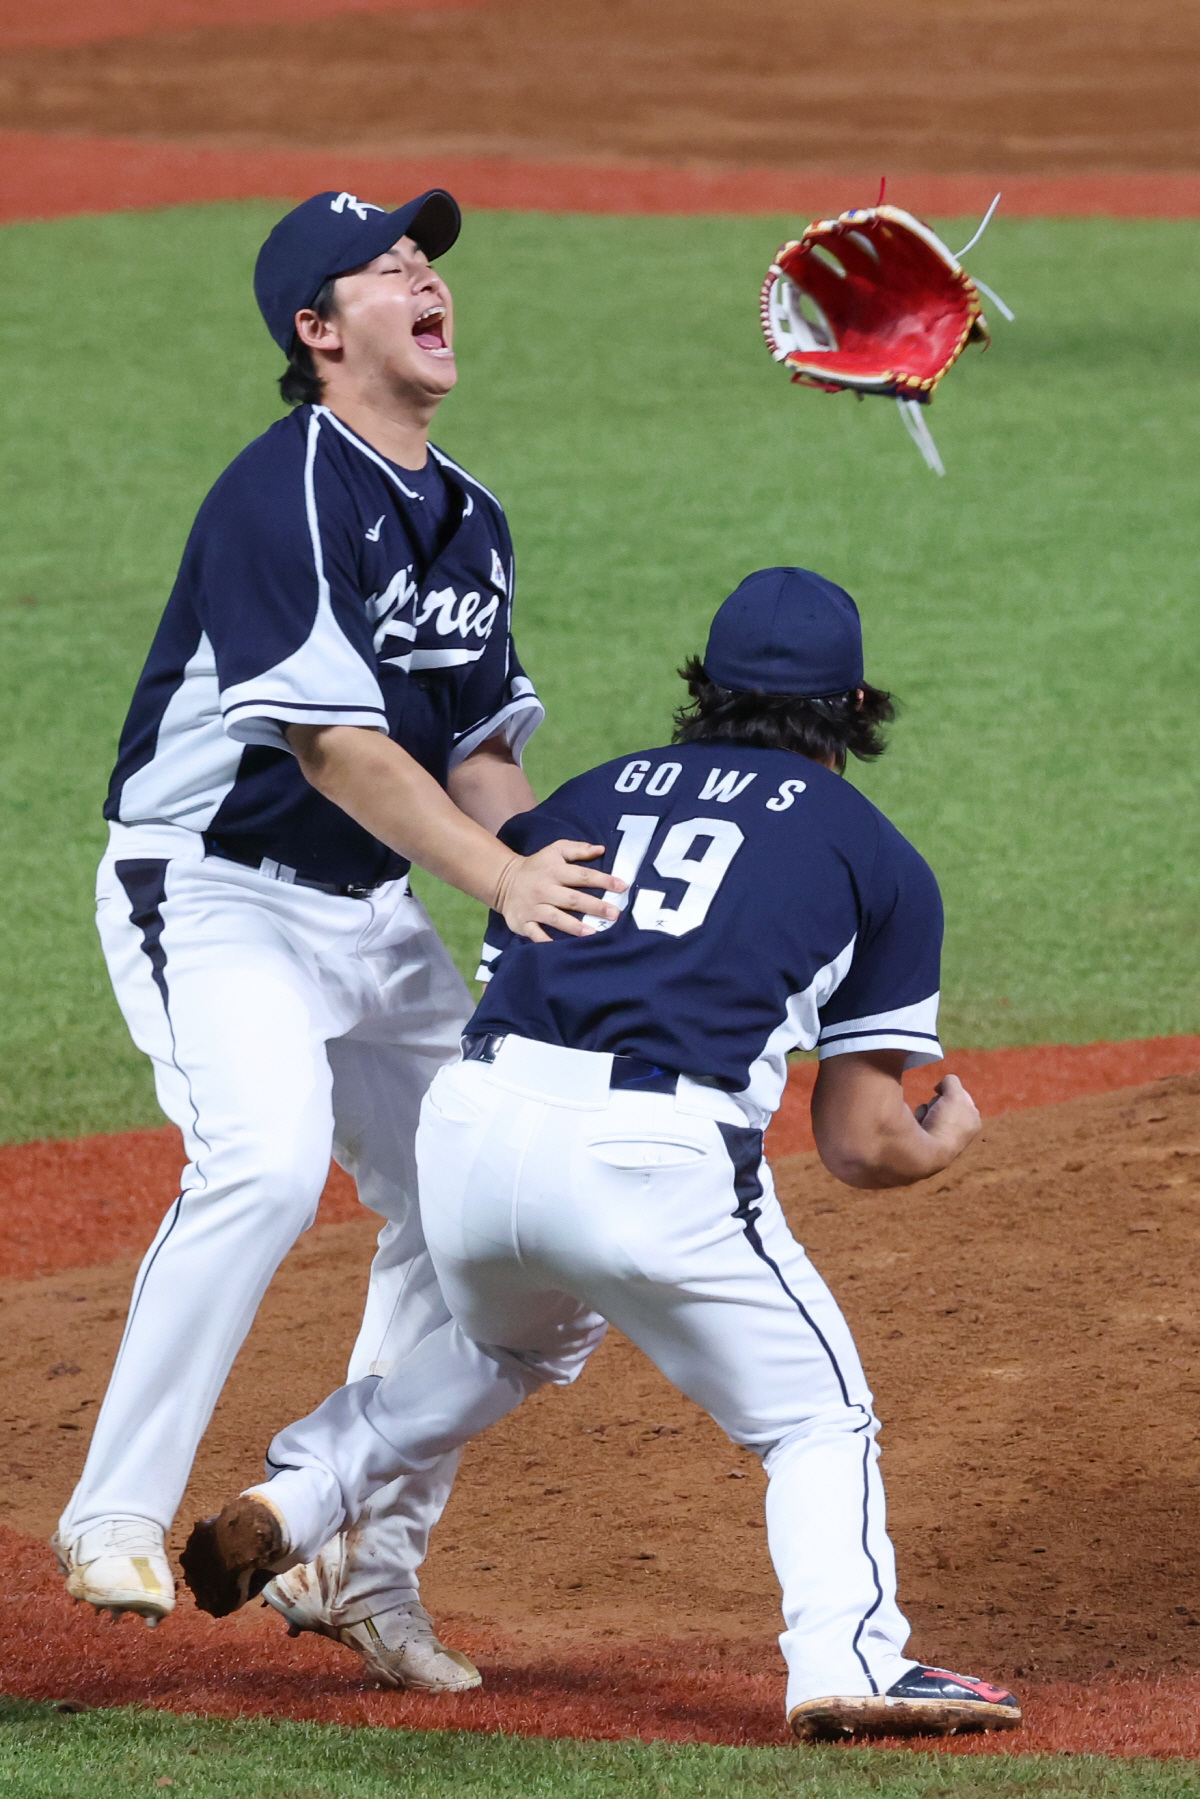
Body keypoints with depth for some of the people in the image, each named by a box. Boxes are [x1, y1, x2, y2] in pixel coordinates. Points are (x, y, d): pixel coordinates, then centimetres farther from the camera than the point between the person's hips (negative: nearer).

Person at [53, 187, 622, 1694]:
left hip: (374, 913, 9)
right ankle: (117, 1517, -21)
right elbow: (333, 740, -26)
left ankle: (362, 1567, 17)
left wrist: (560, 882, -4)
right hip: (208, 893, -9)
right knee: (265, 1163, -30)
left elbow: (476, 749, 13)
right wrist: (499, 879, -32)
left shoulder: (468, 521, 10)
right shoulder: (286, 494, -18)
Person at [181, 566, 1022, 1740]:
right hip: (659, 1161, -5)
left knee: (519, 1343, 34)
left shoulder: (587, 798, 27)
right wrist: (948, 1137, 36)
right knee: (818, 1421, 10)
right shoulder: (882, 862, 17)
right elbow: (861, 1148, 15)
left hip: (468, 1128, 5)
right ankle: (848, 1664, -11)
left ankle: (289, 1498, 23)